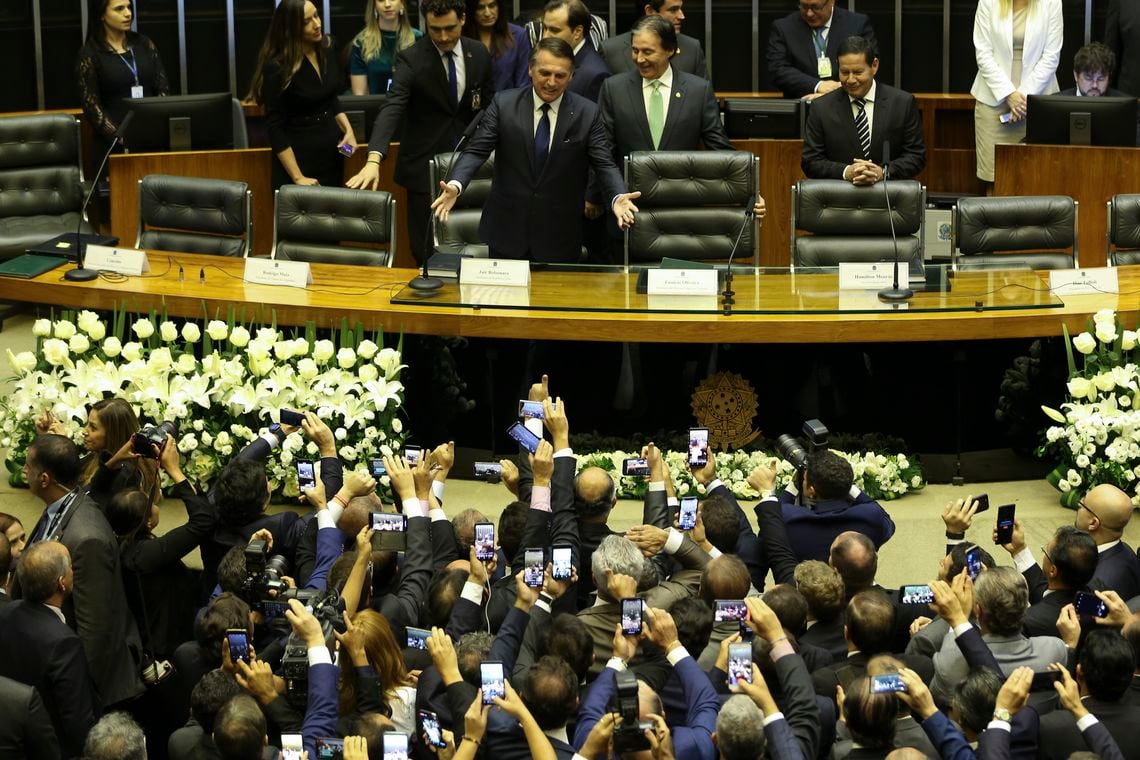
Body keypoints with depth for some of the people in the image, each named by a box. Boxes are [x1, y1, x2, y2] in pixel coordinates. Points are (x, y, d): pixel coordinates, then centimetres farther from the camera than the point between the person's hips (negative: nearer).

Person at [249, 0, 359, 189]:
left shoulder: (325, 52, 0)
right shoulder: (277, 67, -18)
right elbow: (275, 129, -17)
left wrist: (348, 129, 0)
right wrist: (298, 178, -20)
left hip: (332, 153, 6)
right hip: (301, 158, -6)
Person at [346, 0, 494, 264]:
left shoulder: (479, 53, -1)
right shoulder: (411, 59, -14)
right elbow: (391, 109, -26)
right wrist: (373, 160, -40)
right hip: (425, 165, -3)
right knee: (426, 249, 1)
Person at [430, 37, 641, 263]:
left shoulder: (587, 113, -3)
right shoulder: (504, 104, -2)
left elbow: (604, 164, -5)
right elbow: (476, 151, -5)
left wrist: (617, 197, -26)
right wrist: (455, 185, -24)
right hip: (507, 232, 0)